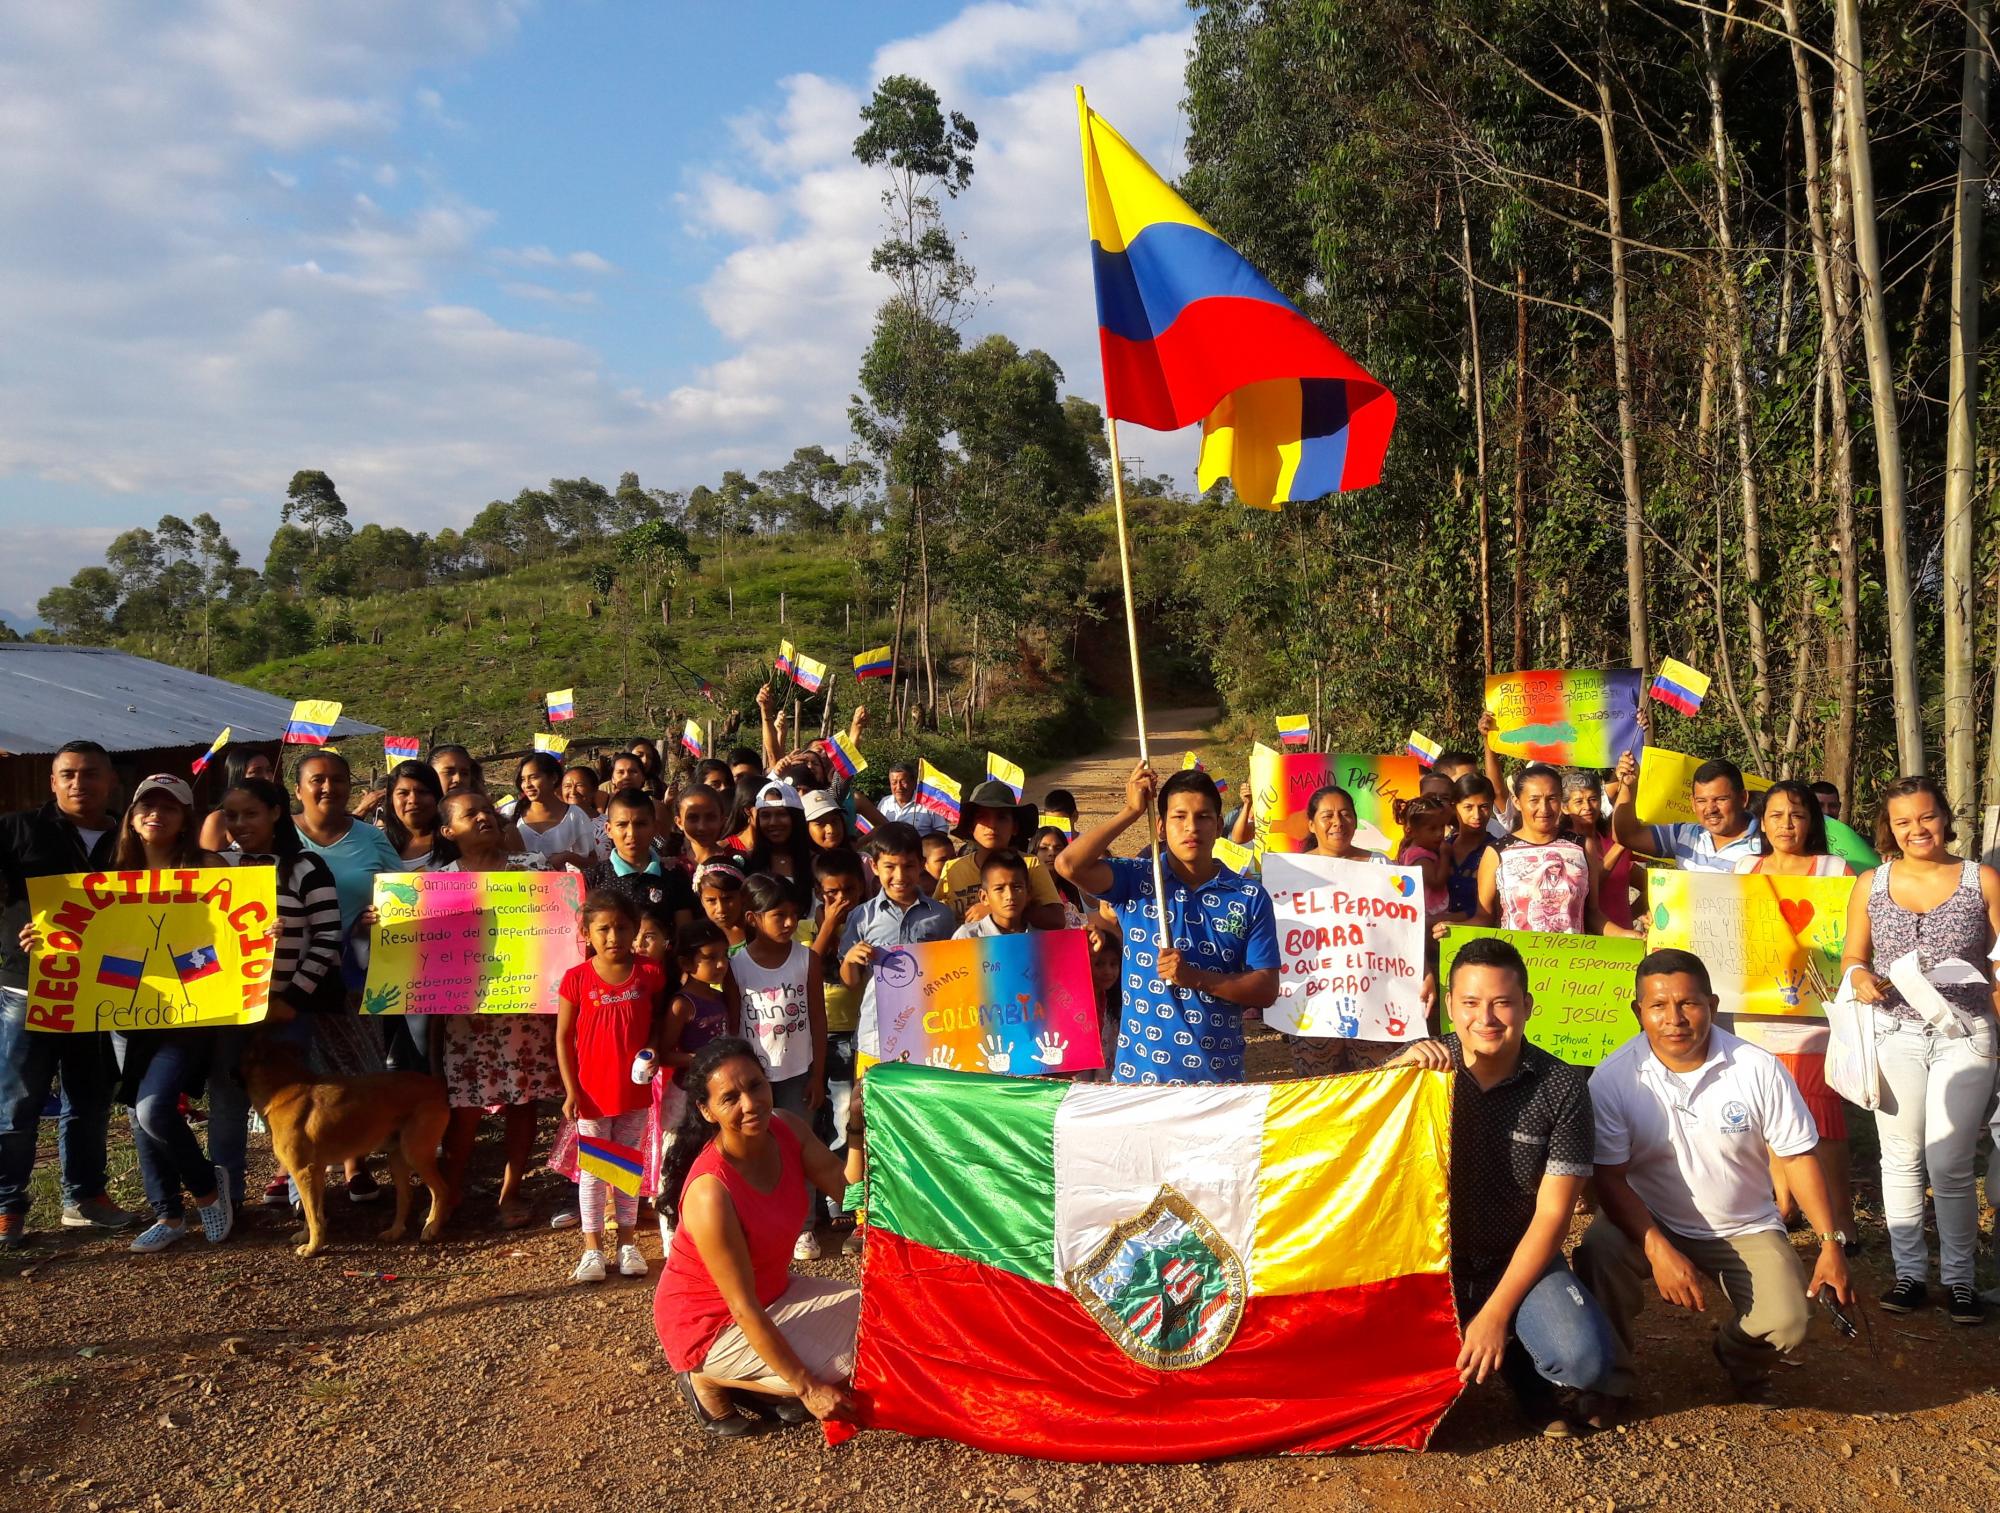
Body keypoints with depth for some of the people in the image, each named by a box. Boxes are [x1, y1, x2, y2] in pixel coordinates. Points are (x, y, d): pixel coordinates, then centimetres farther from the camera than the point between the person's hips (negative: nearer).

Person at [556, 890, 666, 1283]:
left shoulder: (649, 974, -6)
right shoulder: (576, 979, -10)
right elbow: (563, 1038, -4)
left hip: (635, 1091, 2)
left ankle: (627, 1243, 26)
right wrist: (571, 1090, -7)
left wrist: (653, 1053, -13)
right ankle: (592, 1248, 18)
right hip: (592, 1092, -2)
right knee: (592, 1170, 8)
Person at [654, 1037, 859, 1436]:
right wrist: (807, 1388, -24)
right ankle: (711, 1381, 1)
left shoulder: (787, 1130, -13)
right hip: (709, 1323, -7)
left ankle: (764, 1385, 9)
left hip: (773, 1291, 8)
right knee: (844, 1367, -16)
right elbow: (745, 1310, -28)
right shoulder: (710, 1193, -33)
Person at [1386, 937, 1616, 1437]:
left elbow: (1551, 1214, -9)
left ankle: (1518, 1363, 10)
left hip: (1517, 1260, -1)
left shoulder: (1562, 1088, -9)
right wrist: (1397, 1068, -27)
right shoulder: (1423, 1067, -5)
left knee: (1585, 1359, -28)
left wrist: (1496, 1312, -15)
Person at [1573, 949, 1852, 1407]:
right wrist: (1658, 1249, -28)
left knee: (1786, 1325, -22)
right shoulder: (1613, 1078, -16)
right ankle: (1608, 1378, -7)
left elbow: (1797, 1157, -3)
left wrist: (1830, 1241, -9)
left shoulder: (1758, 1068, -12)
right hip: (1650, 1221, -1)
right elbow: (1609, 1177, -15)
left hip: (1745, 1228, 1)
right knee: (1599, 1250, -32)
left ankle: (1739, 1357, 18)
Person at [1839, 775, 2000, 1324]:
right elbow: (1852, 959, 12)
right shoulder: (1871, 884, 7)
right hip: (1894, 1035, 2)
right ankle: (1909, 1272, 19)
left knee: (1949, 1164, -3)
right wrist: (1860, 977, -9)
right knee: (1901, 1158, 8)